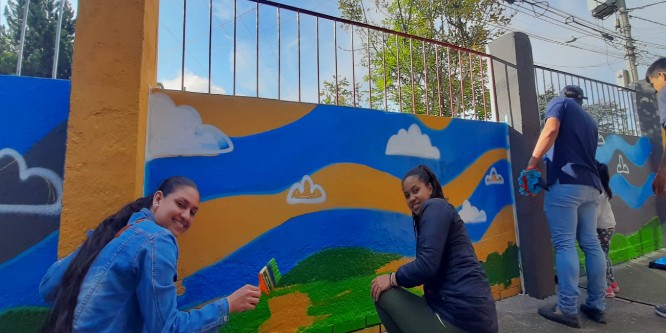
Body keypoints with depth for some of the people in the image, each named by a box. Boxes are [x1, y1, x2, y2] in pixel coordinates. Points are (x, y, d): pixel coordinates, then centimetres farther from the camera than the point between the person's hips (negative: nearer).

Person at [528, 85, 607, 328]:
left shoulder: (559, 103, 9)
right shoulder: (589, 121, 27)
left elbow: (551, 129, -11)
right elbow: (587, 153, 23)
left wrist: (532, 163, -15)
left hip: (565, 183, -7)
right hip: (590, 186, 7)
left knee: (564, 244, -8)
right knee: (591, 244, 9)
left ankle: (567, 309, -5)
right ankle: (597, 306, 14)